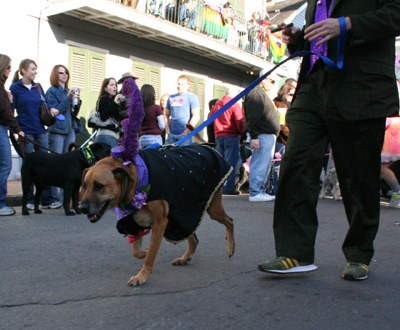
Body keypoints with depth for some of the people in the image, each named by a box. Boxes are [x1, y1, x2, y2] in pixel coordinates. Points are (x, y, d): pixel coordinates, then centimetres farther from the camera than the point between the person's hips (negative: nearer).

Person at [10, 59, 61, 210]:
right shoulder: (15, 88, -2)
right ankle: (29, 200, 10)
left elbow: (46, 102, 17)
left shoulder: (38, 87, 12)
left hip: (40, 131, 5)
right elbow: (10, 110, -3)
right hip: (25, 132, -5)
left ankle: (47, 199, 10)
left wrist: (52, 108, -6)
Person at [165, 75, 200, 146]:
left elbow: (196, 116, -8)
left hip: (184, 133, -5)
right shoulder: (171, 97, 17)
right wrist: (167, 128, 7)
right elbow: (166, 115, 23)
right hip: (171, 134, 5)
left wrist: (187, 131, -12)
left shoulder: (192, 97, 0)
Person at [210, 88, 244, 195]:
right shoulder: (234, 104, -5)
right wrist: (241, 133, 4)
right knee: (230, 163, -5)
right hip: (231, 136, -6)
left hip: (218, 136, 6)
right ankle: (228, 188, -7)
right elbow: (240, 121, -10)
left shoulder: (216, 104, 14)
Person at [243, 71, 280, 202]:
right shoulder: (255, 93, -10)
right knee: (259, 165, -9)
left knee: (265, 165, 13)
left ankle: (261, 191, 20)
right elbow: (252, 117, -19)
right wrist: (254, 136, -23)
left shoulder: (262, 93, 24)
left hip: (269, 136, 11)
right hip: (262, 136, -11)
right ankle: (255, 193, -5)